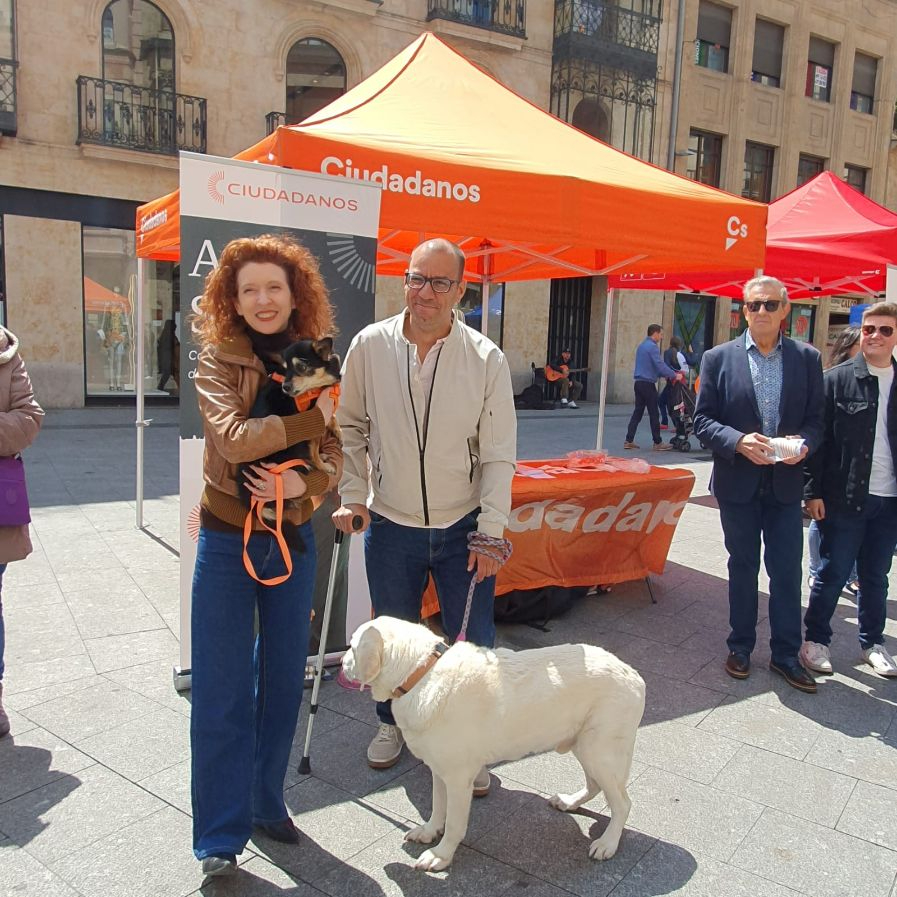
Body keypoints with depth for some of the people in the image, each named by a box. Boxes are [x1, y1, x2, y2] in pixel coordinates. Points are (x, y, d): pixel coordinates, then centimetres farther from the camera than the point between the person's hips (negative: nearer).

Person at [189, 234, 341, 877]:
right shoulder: (217, 359, -8)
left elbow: (335, 452, -1)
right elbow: (234, 438, -24)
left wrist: (305, 482, -20)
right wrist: (312, 415, -19)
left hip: (293, 539, 4)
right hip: (228, 538, -3)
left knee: (283, 681, 14)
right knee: (222, 692, 3)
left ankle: (267, 802, 34)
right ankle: (220, 837, 18)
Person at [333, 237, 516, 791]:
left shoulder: (486, 359, -8)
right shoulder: (370, 346, -4)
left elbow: (498, 454, -6)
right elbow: (351, 427, 7)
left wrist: (490, 532, -9)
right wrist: (353, 495, 0)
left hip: (463, 527, -1)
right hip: (390, 525, 2)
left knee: (473, 642, 6)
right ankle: (393, 722, 43)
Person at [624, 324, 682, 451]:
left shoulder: (642, 345, 17)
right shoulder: (652, 346, -13)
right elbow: (660, 365, -18)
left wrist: (665, 375, 20)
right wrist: (675, 375, -9)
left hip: (639, 382, 9)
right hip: (648, 384, -9)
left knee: (637, 412, 9)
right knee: (654, 414, -2)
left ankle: (629, 440, 7)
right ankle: (658, 443, 4)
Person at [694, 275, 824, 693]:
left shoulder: (807, 359, 2)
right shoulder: (718, 358, -3)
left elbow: (816, 419, 4)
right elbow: (703, 420, -4)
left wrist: (804, 444, -17)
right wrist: (739, 442, -21)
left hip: (786, 482, 1)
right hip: (738, 482, -1)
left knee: (787, 571, 6)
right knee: (742, 567, 12)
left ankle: (786, 654, 21)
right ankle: (741, 647, 27)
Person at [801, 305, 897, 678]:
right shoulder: (837, 379, -4)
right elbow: (819, 437, -6)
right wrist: (813, 491, -10)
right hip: (844, 497, -3)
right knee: (833, 573, 5)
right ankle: (816, 639, 21)